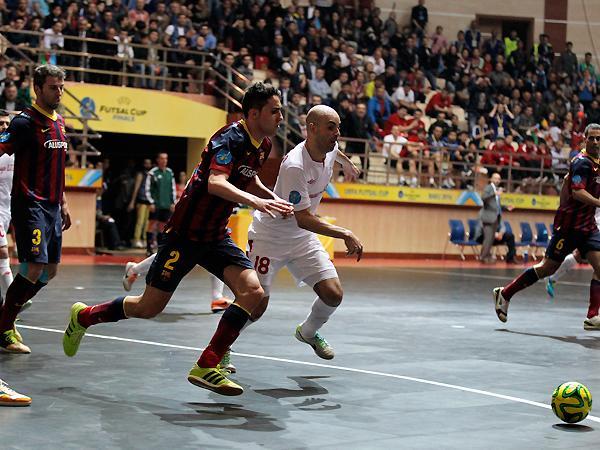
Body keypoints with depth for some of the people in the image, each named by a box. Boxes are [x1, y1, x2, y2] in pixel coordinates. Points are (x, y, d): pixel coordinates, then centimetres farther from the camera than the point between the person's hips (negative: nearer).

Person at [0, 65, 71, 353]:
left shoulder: (59, 122, 14)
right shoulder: (26, 121, -10)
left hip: (52, 207, 9)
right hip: (30, 205, -8)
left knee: (50, 270, 9)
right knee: (34, 267, -15)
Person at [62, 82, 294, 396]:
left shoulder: (262, 145, 6)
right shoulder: (230, 138, -20)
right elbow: (215, 183, -36)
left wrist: (273, 198, 10)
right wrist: (255, 201, -48)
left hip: (216, 236, 8)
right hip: (186, 233, -8)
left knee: (253, 292, -14)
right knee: (149, 307, 2)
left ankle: (206, 367, -9)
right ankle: (83, 316, 29)